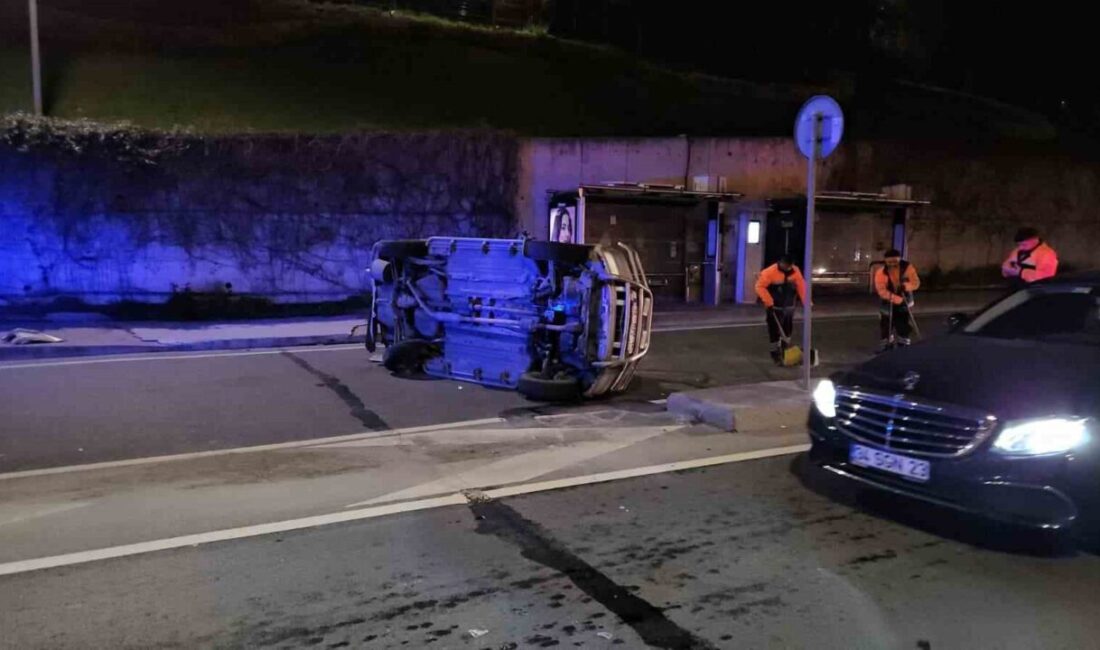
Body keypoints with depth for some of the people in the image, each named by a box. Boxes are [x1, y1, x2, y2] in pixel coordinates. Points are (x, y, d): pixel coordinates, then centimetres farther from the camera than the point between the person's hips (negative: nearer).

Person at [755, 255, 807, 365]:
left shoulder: (795, 271, -5)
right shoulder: (770, 272, -20)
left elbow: (801, 287, 0)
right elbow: (760, 286, -17)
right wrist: (768, 302, -22)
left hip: (789, 307, 5)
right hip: (774, 307, -5)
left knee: (788, 330, 16)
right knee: (774, 331, -3)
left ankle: (784, 351, 34)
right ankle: (776, 354, 8)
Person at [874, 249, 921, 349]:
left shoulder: (907, 267, -15)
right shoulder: (881, 271, -21)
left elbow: (916, 282, -17)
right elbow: (881, 290, -27)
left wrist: (906, 286, -40)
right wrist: (897, 299, -38)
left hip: (904, 299, 1)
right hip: (887, 301, -1)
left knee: (904, 325, 5)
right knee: (886, 324, 7)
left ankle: (903, 344, 20)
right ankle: (887, 345, 24)